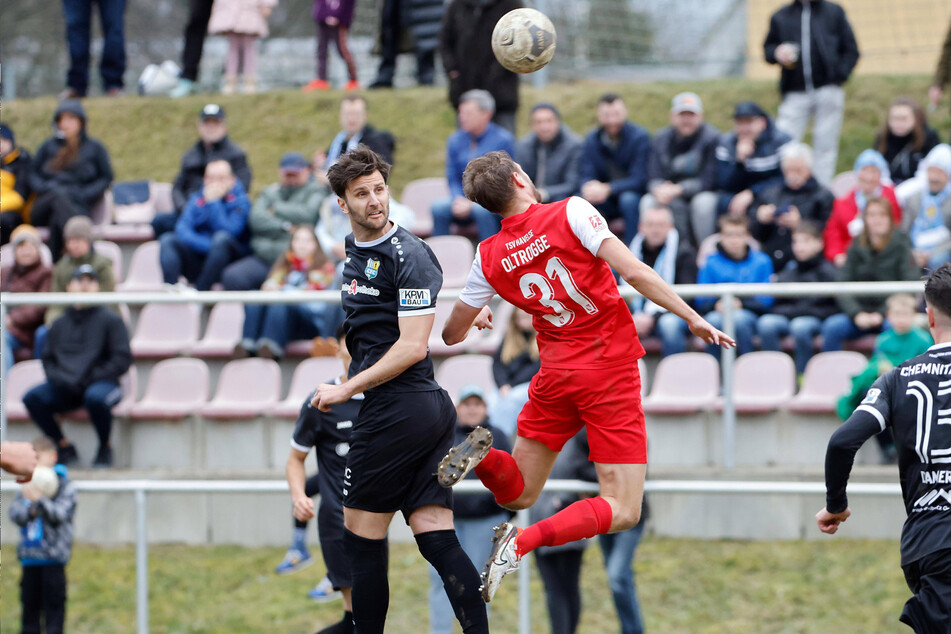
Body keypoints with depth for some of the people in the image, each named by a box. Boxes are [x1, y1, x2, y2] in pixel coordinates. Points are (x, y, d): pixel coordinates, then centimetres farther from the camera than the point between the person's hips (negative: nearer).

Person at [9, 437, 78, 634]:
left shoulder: (65, 486, -2)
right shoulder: (26, 486, 12)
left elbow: (60, 514, -14)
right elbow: (15, 514, 5)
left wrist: (39, 500, -28)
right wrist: (30, 509, -15)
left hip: (53, 555, -5)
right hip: (29, 555, 5)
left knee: (54, 600, -5)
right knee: (29, 600, 7)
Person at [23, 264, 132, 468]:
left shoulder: (110, 320, 2)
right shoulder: (60, 324, 14)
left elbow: (122, 360, -5)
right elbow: (48, 359, 18)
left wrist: (89, 378, -13)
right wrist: (59, 379, -5)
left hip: (101, 382, -4)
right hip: (64, 389, 4)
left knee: (95, 398, -39)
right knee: (32, 398, -22)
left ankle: (105, 449, -10)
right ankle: (64, 447, -2)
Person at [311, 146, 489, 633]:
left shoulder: (409, 255, -12)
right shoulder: (353, 250, 16)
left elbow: (412, 347, -16)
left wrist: (346, 390, -13)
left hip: (398, 407, -9)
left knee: (362, 536, 1)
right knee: (438, 541, 1)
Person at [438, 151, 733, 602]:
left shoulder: (490, 257, 2)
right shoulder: (571, 213, -10)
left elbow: (452, 334, 12)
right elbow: (634, 271, -19)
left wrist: (478, 316, 35)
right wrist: (692, 318, -13)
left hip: (556, 374, 4)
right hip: (612, 371, -4)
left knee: (518, 493, 20)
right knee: (623, 511, -1)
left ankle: (481, 457, -13)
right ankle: (521, 542, -23)